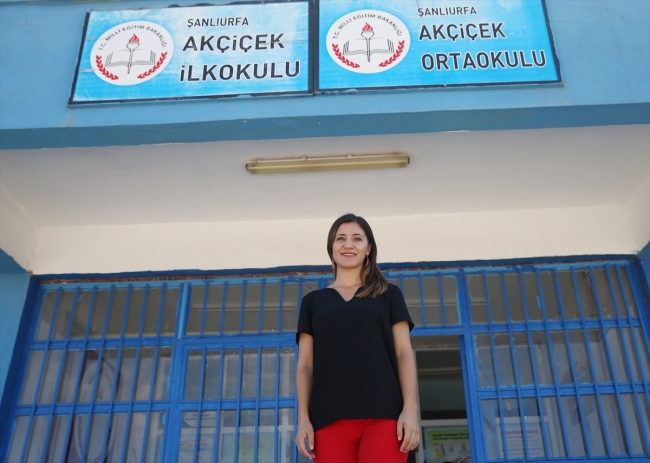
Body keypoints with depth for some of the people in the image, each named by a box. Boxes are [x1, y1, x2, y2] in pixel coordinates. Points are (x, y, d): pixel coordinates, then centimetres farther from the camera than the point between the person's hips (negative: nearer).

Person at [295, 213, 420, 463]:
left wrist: (410, 409, -5)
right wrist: (303, 418, 2)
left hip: (383, 413, -1)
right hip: (329, 417, 1)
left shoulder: (388, 294, 15)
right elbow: (305, 364, 12)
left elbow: (404, 352, 7)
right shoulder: (313, 301, 17)